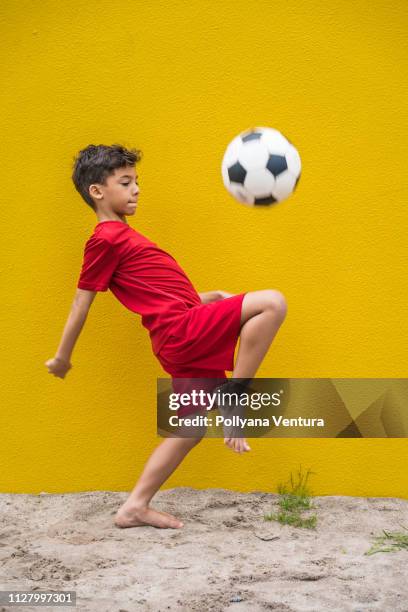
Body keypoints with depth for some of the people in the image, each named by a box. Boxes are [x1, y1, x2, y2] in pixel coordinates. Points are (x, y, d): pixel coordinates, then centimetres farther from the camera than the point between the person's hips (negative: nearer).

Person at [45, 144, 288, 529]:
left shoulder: (121, 237, 23)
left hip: (183, 342, 10)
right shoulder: (105, 240, -8)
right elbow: (81, 302, -4)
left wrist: (205, 298, 16)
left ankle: (135, 507, 19)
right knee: (272, 302, -18)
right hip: (182, 329, -10)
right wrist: (62, 357, 2)